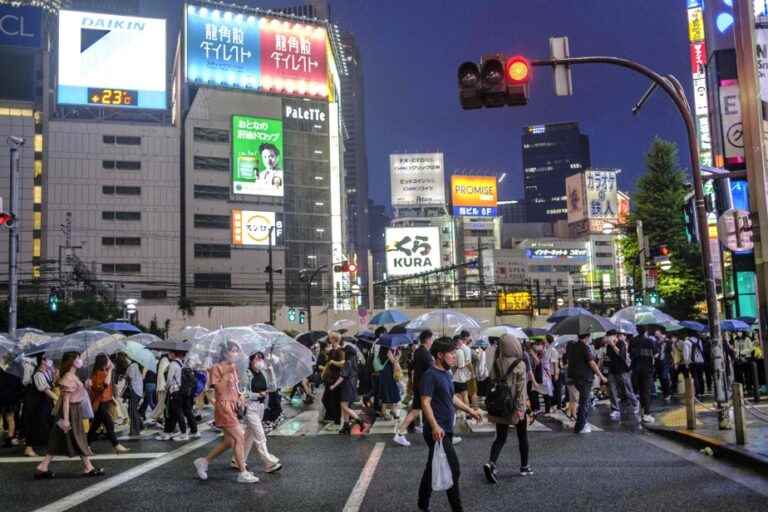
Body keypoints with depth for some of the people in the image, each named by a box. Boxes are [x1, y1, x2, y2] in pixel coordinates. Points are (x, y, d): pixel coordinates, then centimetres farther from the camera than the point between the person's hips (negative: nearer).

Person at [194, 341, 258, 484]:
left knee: (229, 441, 13)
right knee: (240, 438, -9)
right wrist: (227, 373, -24)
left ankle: (203, 461, 26)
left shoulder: (234, 368, 13)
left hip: (232, 407, 9)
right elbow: (219, 389, -19)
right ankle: (243, 473, -1)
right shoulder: (217, 368, -10)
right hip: (223, 406, -9)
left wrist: (240, 398, 6)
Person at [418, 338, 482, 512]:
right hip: (437, 431, -9)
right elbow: (425, 403, -22)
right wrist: (434, 426, -31)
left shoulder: (447, 374, 13)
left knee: (432, 468, 17)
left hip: (446, 430, 9)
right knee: (453, 469, -6)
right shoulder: (430, 375, -16)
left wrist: (470, 410, 25)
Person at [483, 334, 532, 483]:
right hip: (515, 406, -3)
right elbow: (521, 389, -16)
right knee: (522, 437, 17)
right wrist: (520, 408, -14)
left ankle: (491, 463, -13)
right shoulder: (519, 365, -13)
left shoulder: (496, 364, -3)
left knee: (501, 437, 9)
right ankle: (524, 467, 27)